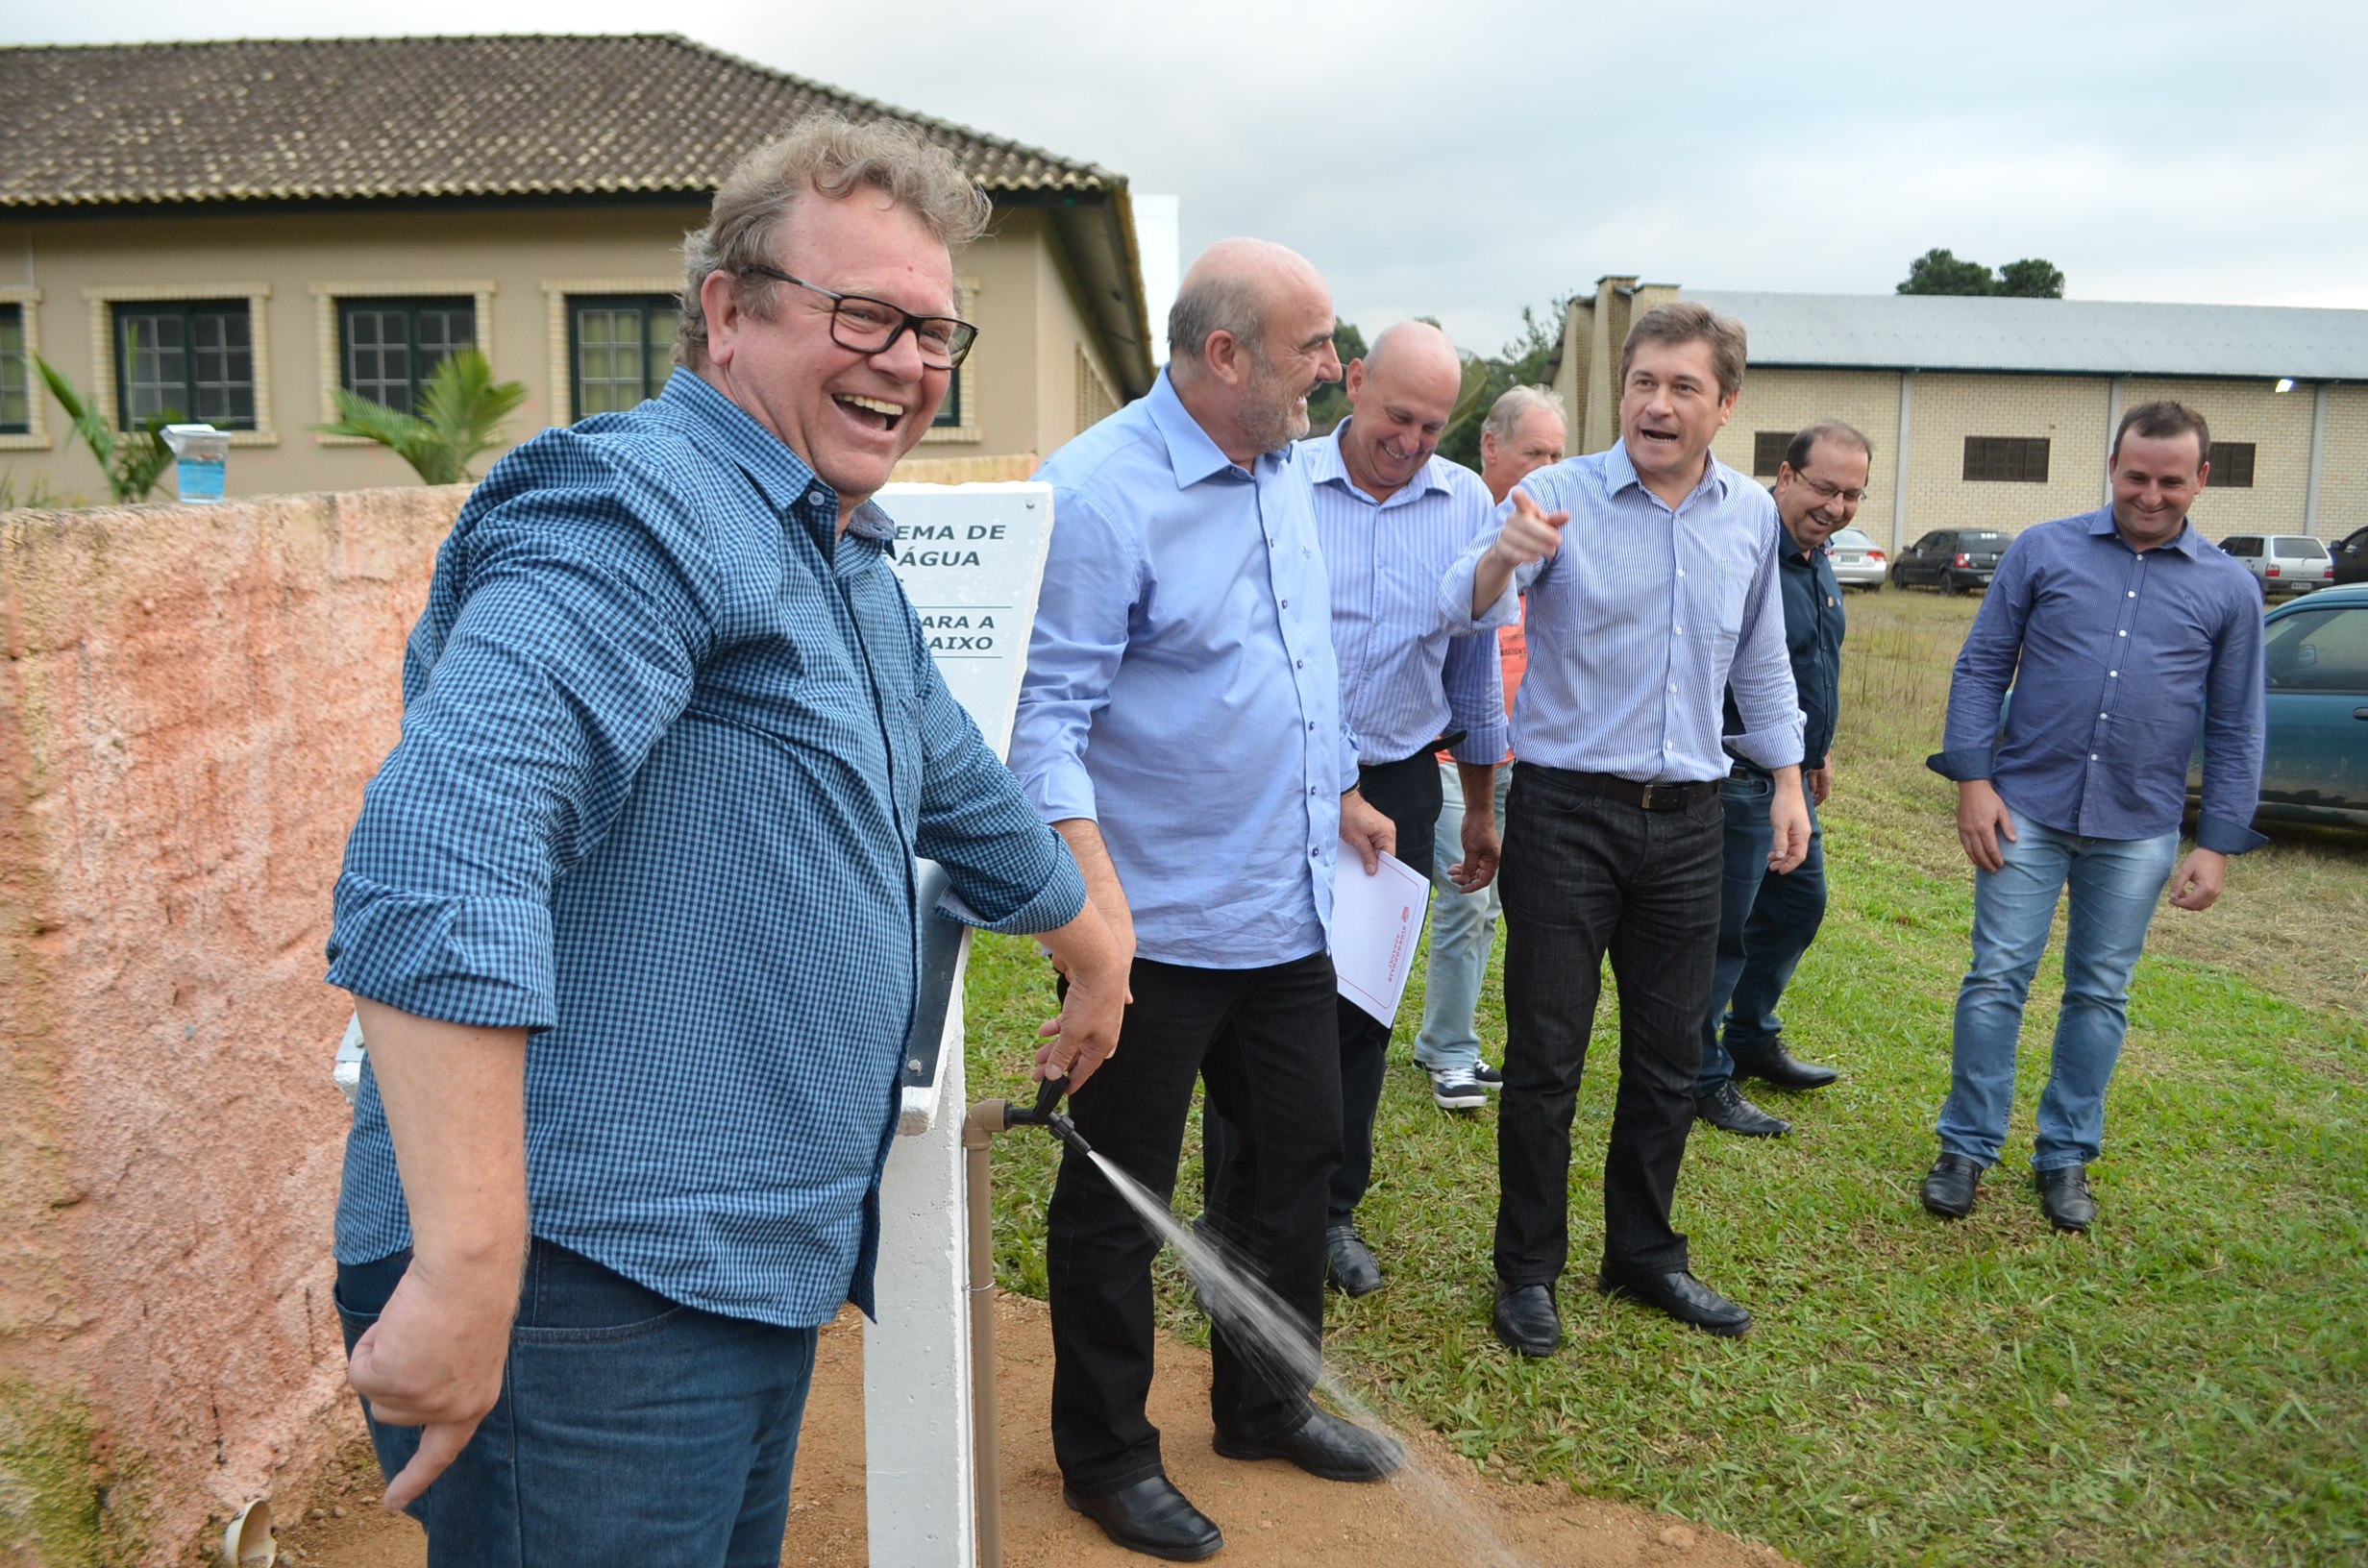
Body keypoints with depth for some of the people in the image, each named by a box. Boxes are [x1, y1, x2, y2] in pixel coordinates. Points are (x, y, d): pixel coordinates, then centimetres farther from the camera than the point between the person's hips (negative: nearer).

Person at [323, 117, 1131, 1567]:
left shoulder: (853, 572, 17)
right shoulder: (638, 509, -15)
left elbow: (963, 791, 32)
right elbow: (442, 843, -29)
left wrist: (1095, 956, 44)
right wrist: (465, 1267, -33)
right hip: (589, 1292, -9)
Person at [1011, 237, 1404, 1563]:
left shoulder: (1284, 469, 8)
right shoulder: (1098, 492, -18)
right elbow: (1049, 717, -22)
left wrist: (1339, 792, 25)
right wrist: (1098, 906, -30)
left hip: (1289, 908, 8)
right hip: (1158, 927, -8)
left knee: (1299, 1152, 19)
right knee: (1120, 1198, 9)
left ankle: (1267, 1405, 40)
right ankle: (1107, 1456, 29)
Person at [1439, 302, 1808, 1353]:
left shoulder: (1752, 515, 6)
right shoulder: (1560, 495, -9)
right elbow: (1462, 612, -25)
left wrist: (1787, 777, 17)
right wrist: (1500, 558, -46)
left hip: (1686, 821, 4)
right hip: (1566, 811, -4)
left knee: (1670, 1056, 13)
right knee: (1545, 1053, 3)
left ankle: (1644, 1254, 31)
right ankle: (1528, 1268, 19)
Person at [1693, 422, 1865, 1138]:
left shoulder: (1817, 562, 10)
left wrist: (1819, 750, 26)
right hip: (1736, 777, -10)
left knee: (1799, 903, 21)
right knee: (1723, 930, -2)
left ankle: (1752, 1038, 37)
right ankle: (1704, 1080, 11)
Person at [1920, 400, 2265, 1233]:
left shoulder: (2228, 588, 4)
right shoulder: (2043, 551, 1)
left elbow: (2236, 728, 7)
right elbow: (1981, 667, 1)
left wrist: (2219, 842, 2)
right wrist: (1974, 780, -7)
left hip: (2138, 829, 2)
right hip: (2028, 809, -1)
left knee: (2100, 994, 10)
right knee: (1997, 978, 0)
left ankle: (2066, 1156, 24)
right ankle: (1967, 1148, 12)